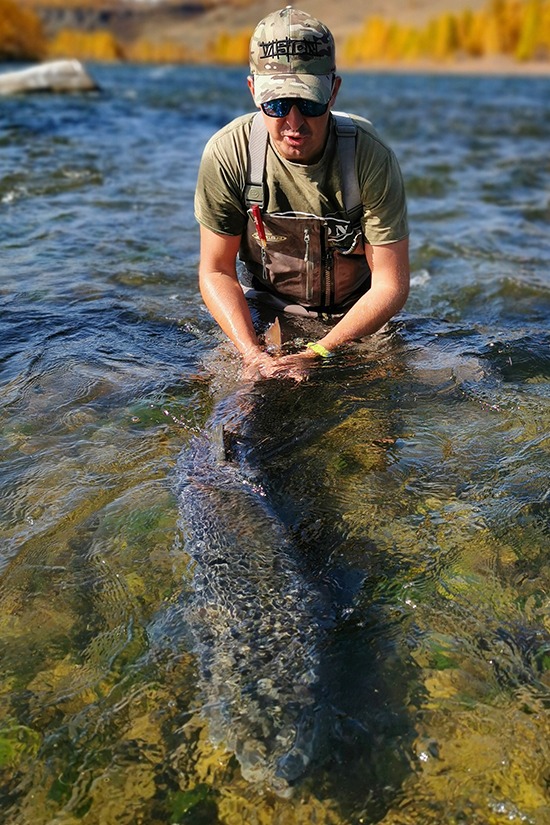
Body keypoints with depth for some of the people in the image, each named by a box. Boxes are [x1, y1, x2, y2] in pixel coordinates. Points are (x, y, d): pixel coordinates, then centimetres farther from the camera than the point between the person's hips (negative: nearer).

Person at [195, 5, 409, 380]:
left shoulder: (371, 157, -24)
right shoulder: (228, 154, -20)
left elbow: (391, 286, -20)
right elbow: (216, 270, -11)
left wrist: (314, 356, -30)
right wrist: (253, 353, -26)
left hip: (356, 315, 0)